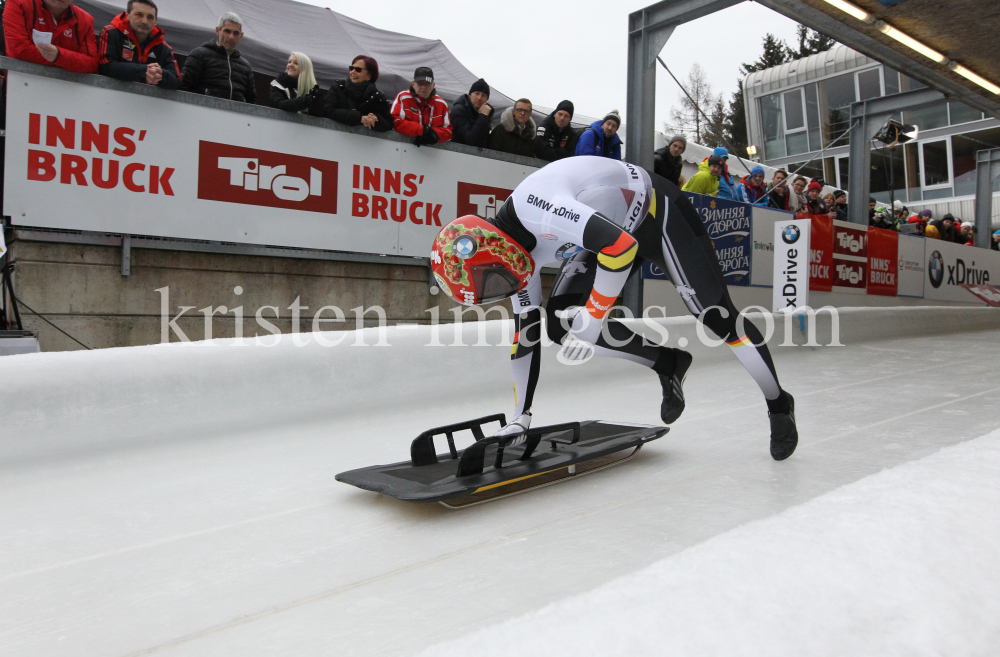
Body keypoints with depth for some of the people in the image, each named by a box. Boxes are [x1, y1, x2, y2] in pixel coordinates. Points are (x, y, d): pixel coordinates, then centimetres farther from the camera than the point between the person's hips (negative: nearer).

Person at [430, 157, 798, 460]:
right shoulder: (514, 250, -6)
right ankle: (667, 365, 3)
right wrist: (520, 419, 5)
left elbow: (621, 246, -39)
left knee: (716, 314, -7)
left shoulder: (534, 206, -35)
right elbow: (525, 335, 2)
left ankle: (779, 404, 15)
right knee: (561, 326, -10)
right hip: (608, 230, 8)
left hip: (654, 213, -7)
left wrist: (594, 317, -30)